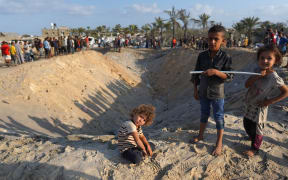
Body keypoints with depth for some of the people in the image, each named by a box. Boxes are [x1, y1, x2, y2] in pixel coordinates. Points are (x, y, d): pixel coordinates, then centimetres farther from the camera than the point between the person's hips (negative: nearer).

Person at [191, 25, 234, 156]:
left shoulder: (225, 57, -13)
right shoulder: (202, 56, -4)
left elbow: (229, 77, -14)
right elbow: (196, 74, 3)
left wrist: (215, 72, -29)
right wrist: (195, 90, 5)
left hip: (217, 93, -3)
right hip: (203, 92, 3)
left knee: (219, 117, 9)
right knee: (204, 114, 21)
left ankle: (219, 143, 25)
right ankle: (200, 135, 42)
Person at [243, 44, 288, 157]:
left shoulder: (274, 78, -23)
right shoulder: (258, 70, -8)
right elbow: (246, 85, -13)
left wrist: (270, 101, -18)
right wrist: (256, 76, -29)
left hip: (258, 108, -5)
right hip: (249, 105, 6)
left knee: (256, 129, 12)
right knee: (247, 124, 24)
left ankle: (254, 148, 34)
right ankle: (251, 137, 54)